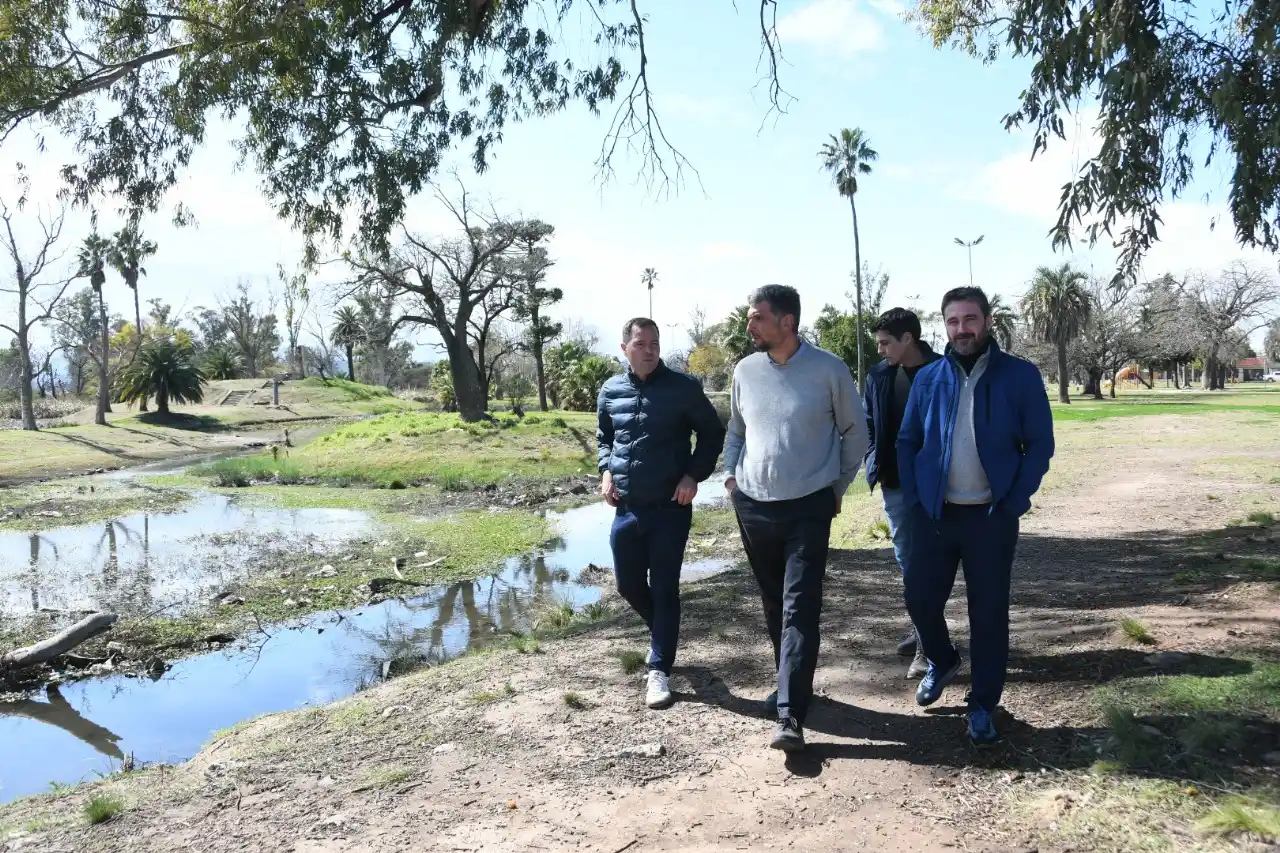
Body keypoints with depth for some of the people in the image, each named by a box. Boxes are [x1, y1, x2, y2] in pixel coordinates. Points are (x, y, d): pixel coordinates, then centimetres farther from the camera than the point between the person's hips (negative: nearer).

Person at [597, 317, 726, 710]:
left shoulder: (683, 387, -7)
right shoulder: (611, 391, 3)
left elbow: (712, 433, 2)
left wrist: (694, 474, -10)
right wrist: (606, 471, 2)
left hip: (670, 506, -4)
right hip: (627, 507, 4)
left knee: (664, 588, 0)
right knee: (628, 583, 14)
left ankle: (659, 670, 11)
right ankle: (663, 633, 42)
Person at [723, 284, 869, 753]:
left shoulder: (828, 369, -8)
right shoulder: (745, 370, 3)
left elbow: (855, 430, 4)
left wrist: (838, 486, 4)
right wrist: (730, 474, 5)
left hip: (808, 507, -4)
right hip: (753, 505, 4)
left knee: (799, 608, -9)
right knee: (774, 604, 15)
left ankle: (790, 715, -8)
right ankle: (792, 684, 34)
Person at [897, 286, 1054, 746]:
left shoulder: (1021, 376, -5)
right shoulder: (928, 378, 2)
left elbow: (1039, 444, -3)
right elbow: (907, 442, 8)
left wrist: (1014, 503, -10)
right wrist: (913, 499, -1)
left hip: (991, 516, -2)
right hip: (933, 513, 3)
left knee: (989, 612, 5)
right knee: (920, 599, 8)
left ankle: (982, 704, 22)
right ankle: (941, 662, 38)